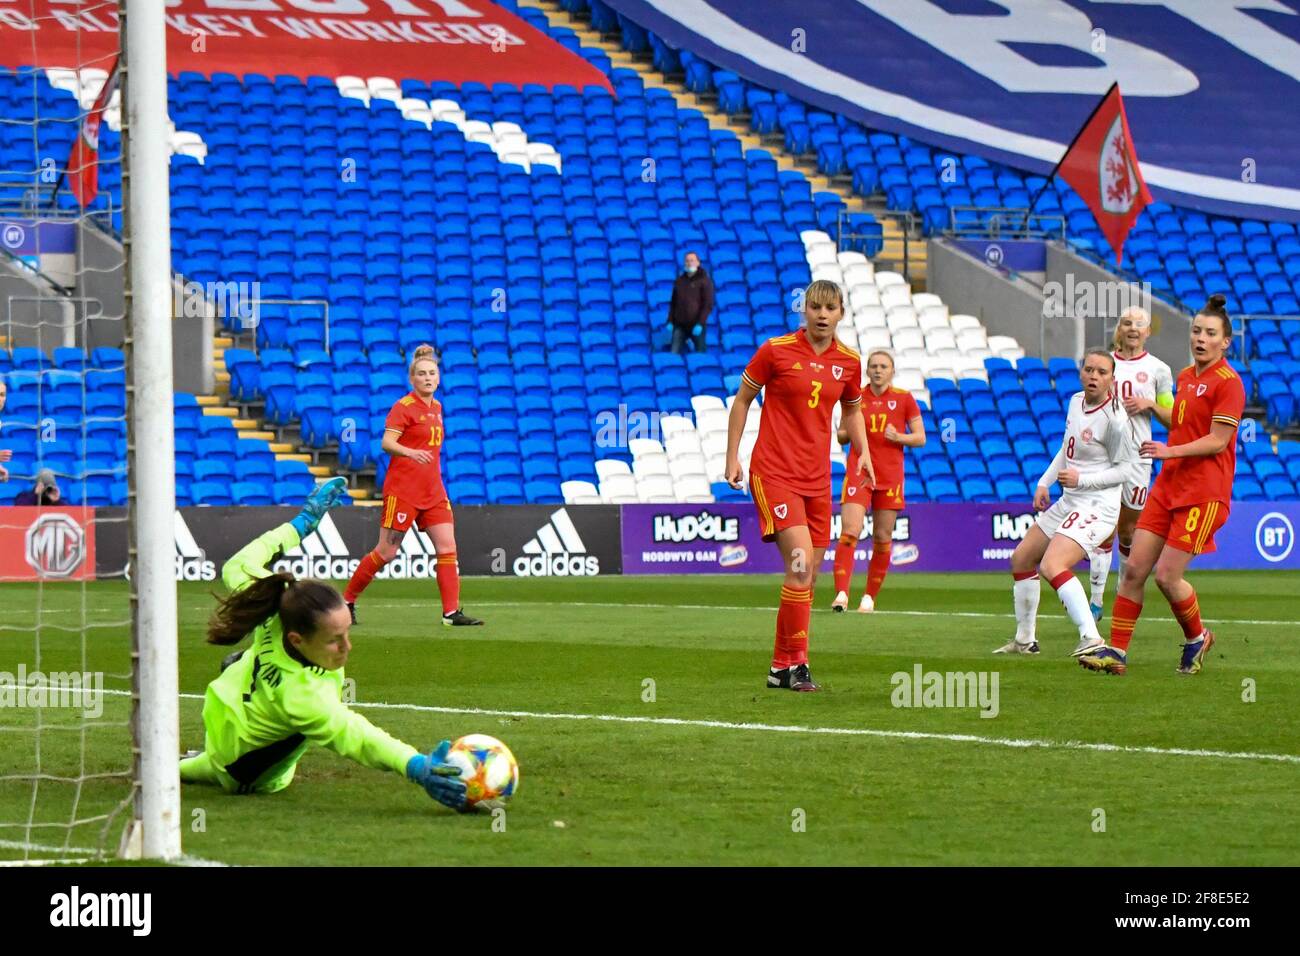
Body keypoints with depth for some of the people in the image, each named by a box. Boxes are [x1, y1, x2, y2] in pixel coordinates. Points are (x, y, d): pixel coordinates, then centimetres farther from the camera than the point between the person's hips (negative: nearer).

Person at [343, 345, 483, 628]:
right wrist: (411, 453, -37)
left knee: (447, 547, -5)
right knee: (387, 552, -3)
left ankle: (452, 612, -6)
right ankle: (346, 601, 11)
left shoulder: (436, 407, 13)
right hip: (402, 490, -7)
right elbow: (387, 442, -21)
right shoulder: (404, 407, -10)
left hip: (433, 492, 7)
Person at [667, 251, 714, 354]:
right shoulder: (679, 281, 12)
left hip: (696, 325, -4)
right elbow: (673, 302, 18)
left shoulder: (704, 280, -3)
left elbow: (708, 305, -9)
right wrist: (670, 321, 8)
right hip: (680, 325, 4)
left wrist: (700, 323, -16)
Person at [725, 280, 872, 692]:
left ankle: (781, 667, 17)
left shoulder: (849, 361, 6)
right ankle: (795, 662, -12)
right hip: (774, 472, -6)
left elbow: (852, 410, 23)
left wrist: (863, 452, 8)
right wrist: (732, 457, 0)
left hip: (817, 479, 6)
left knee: (807, 576, 7)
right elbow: (742, 400, 3)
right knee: (801, 562, -19)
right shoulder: (775, 350, -6)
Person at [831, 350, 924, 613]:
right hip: (858, 473, -1)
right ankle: (841, 594, -23)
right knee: (849, 532, -16)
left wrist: (899, 437, -13)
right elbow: (841, 436, 15)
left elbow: (920, 438, 6)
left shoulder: (904, 399, 4)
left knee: (882, 539, 4)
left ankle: (869, 597, 15)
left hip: (890, 477, 1)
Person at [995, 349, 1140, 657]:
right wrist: (1044, 483, 16)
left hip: (1097, 506, -10)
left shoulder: (1114, 418, -18)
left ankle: (1091, 638, -34)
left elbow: (1126, 469, -14)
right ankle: (1024, 639, 32)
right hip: (1068, 502, 10)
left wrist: (1082, 479, -22)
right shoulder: (1076, 401, 7)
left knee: (1052, 566, -28)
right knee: (1021, 559, 19)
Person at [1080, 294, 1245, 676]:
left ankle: (1197, 638, 18)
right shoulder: (1185, 376, 15)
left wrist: (1171, 451, -23)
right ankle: (1116, 651, 2)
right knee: (1134, 568, -1)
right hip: (1168, 487, 8)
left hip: (1203, 494, -8)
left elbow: (1217, 441, -15)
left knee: (1167, 576, -8)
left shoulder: (1228, 382, -11)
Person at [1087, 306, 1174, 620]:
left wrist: (1150, 405, -10)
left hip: (1137, 456, 0)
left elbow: (1172, 419, 7)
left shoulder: (1158, 370, 3)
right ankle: (1096, 601, -8)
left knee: (1128, 532, 6)